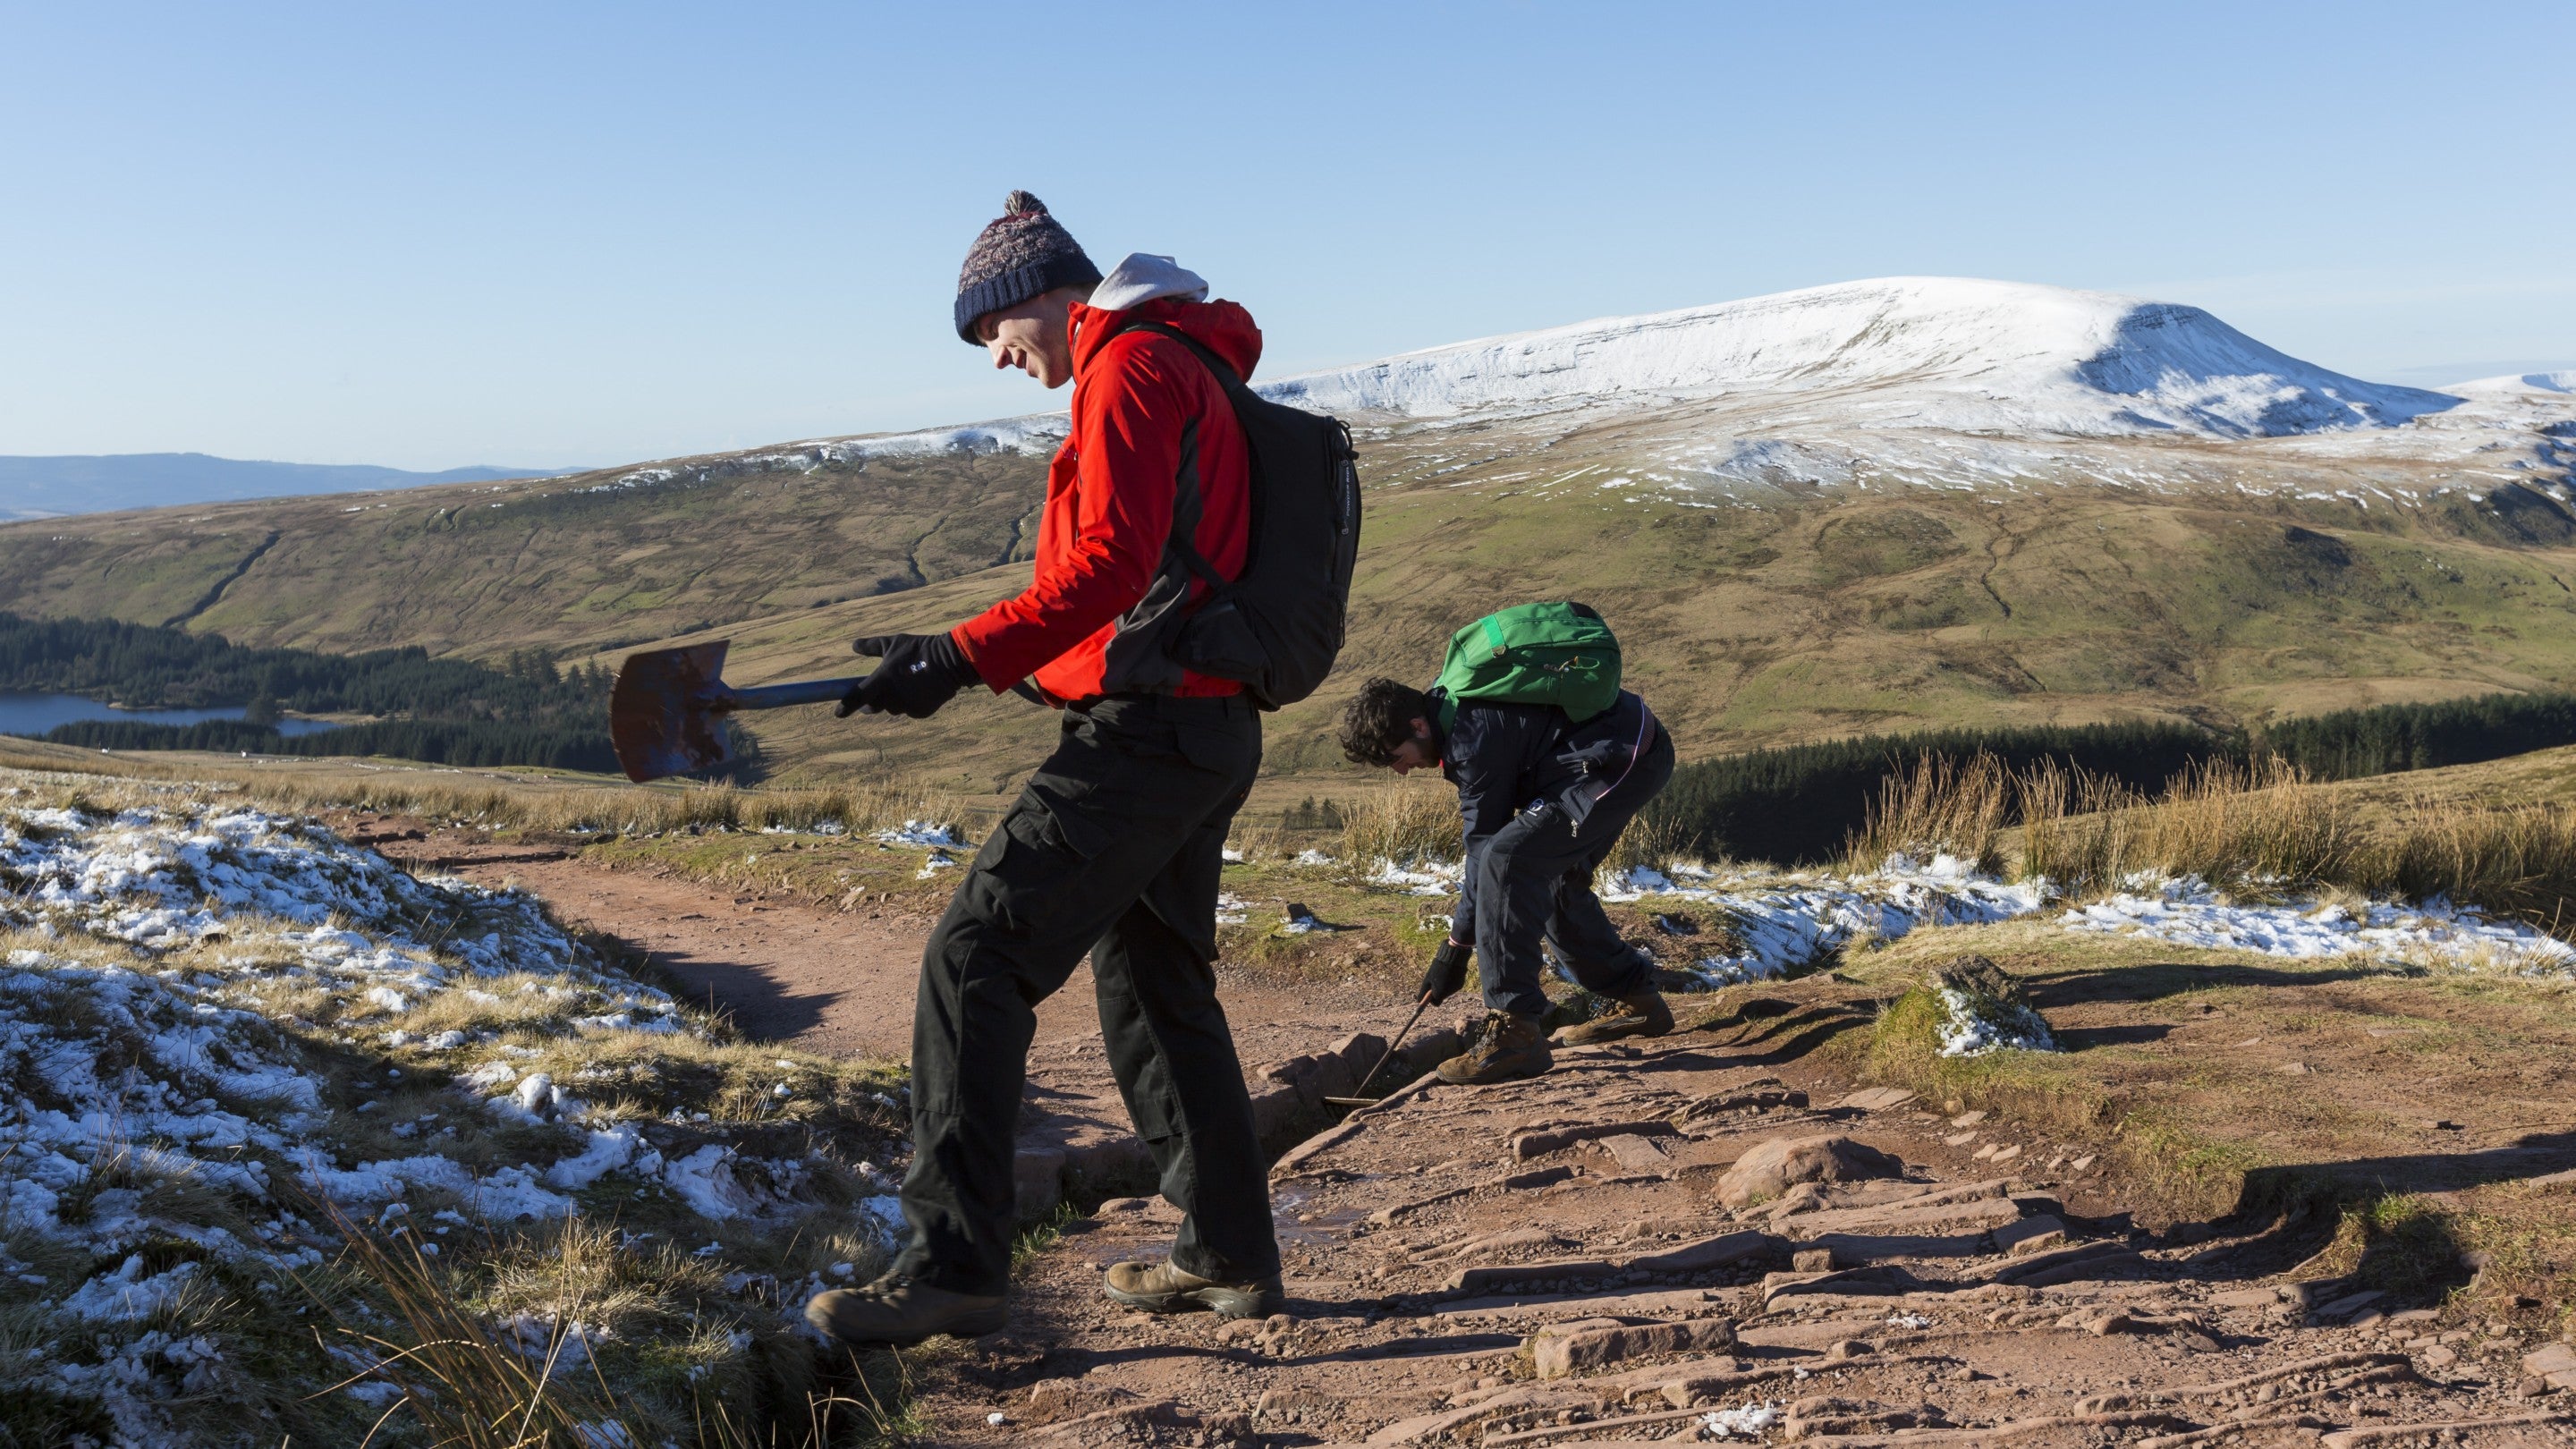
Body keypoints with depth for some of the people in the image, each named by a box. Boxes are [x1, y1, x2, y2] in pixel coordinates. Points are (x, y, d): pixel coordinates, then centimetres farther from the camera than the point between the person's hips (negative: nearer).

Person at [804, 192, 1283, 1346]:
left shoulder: (1135, 368, -9)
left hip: (1143, 732, -10)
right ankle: (1228, 1255, 25)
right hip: (1206, 731, 10)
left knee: (974, 960, -10)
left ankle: (956, 1262, -10)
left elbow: (1110, 564, -22)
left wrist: (962, 657, -24)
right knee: (1154, 984, 17)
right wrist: (1031, 663, 25)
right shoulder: (1182, 369, 23)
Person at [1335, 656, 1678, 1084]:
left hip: (1622, 760, -11)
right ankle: (1638, 1001, 28)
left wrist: (1455, 948, -9)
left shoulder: (1475, 740, -21)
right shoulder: (1449, 700, 7)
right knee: (1553, 876, 18)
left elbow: (1487, 850, -16)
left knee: (1508, 861, -21)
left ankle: (1515, 1034, -21)